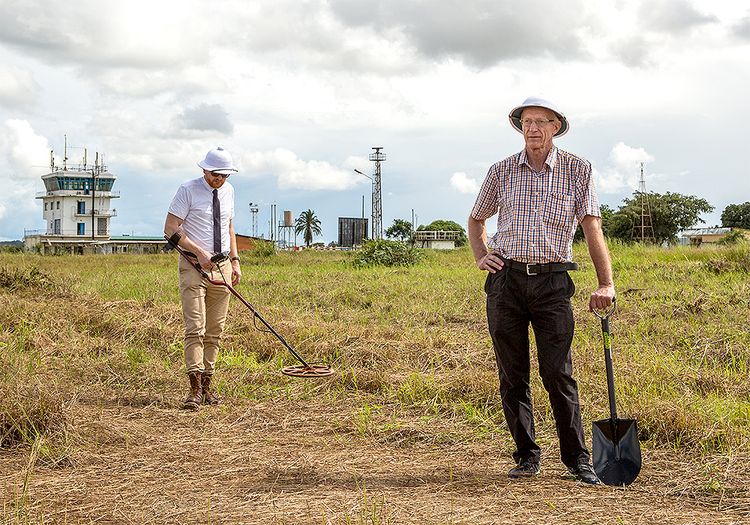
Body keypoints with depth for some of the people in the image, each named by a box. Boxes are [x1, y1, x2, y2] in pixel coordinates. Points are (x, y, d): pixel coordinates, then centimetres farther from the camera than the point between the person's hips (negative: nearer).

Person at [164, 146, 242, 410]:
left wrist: (235, 260, 13)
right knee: (195, 328, -13)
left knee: (215, 330, 5)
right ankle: (195, 389, -15)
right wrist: (199, 252, -17)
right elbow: (170, 228, -9)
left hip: (222, 266, 6)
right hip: (194, 266, -6)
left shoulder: (228, 191, 11)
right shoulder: (188, 190, -7)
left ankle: (207, 386, 11)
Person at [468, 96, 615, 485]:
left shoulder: (577, 170, 3)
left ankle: (577, 459, 4)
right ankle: (527, 455, 15)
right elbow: (475, 220, 24)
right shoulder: (501, 172, 9)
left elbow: (592, 228, -2)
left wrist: (605, 283, -11)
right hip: (505, 280, 2)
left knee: (558, 373, -6)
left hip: (552, 282, -2)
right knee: (512, 375, 4)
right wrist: (481, 257, 8)